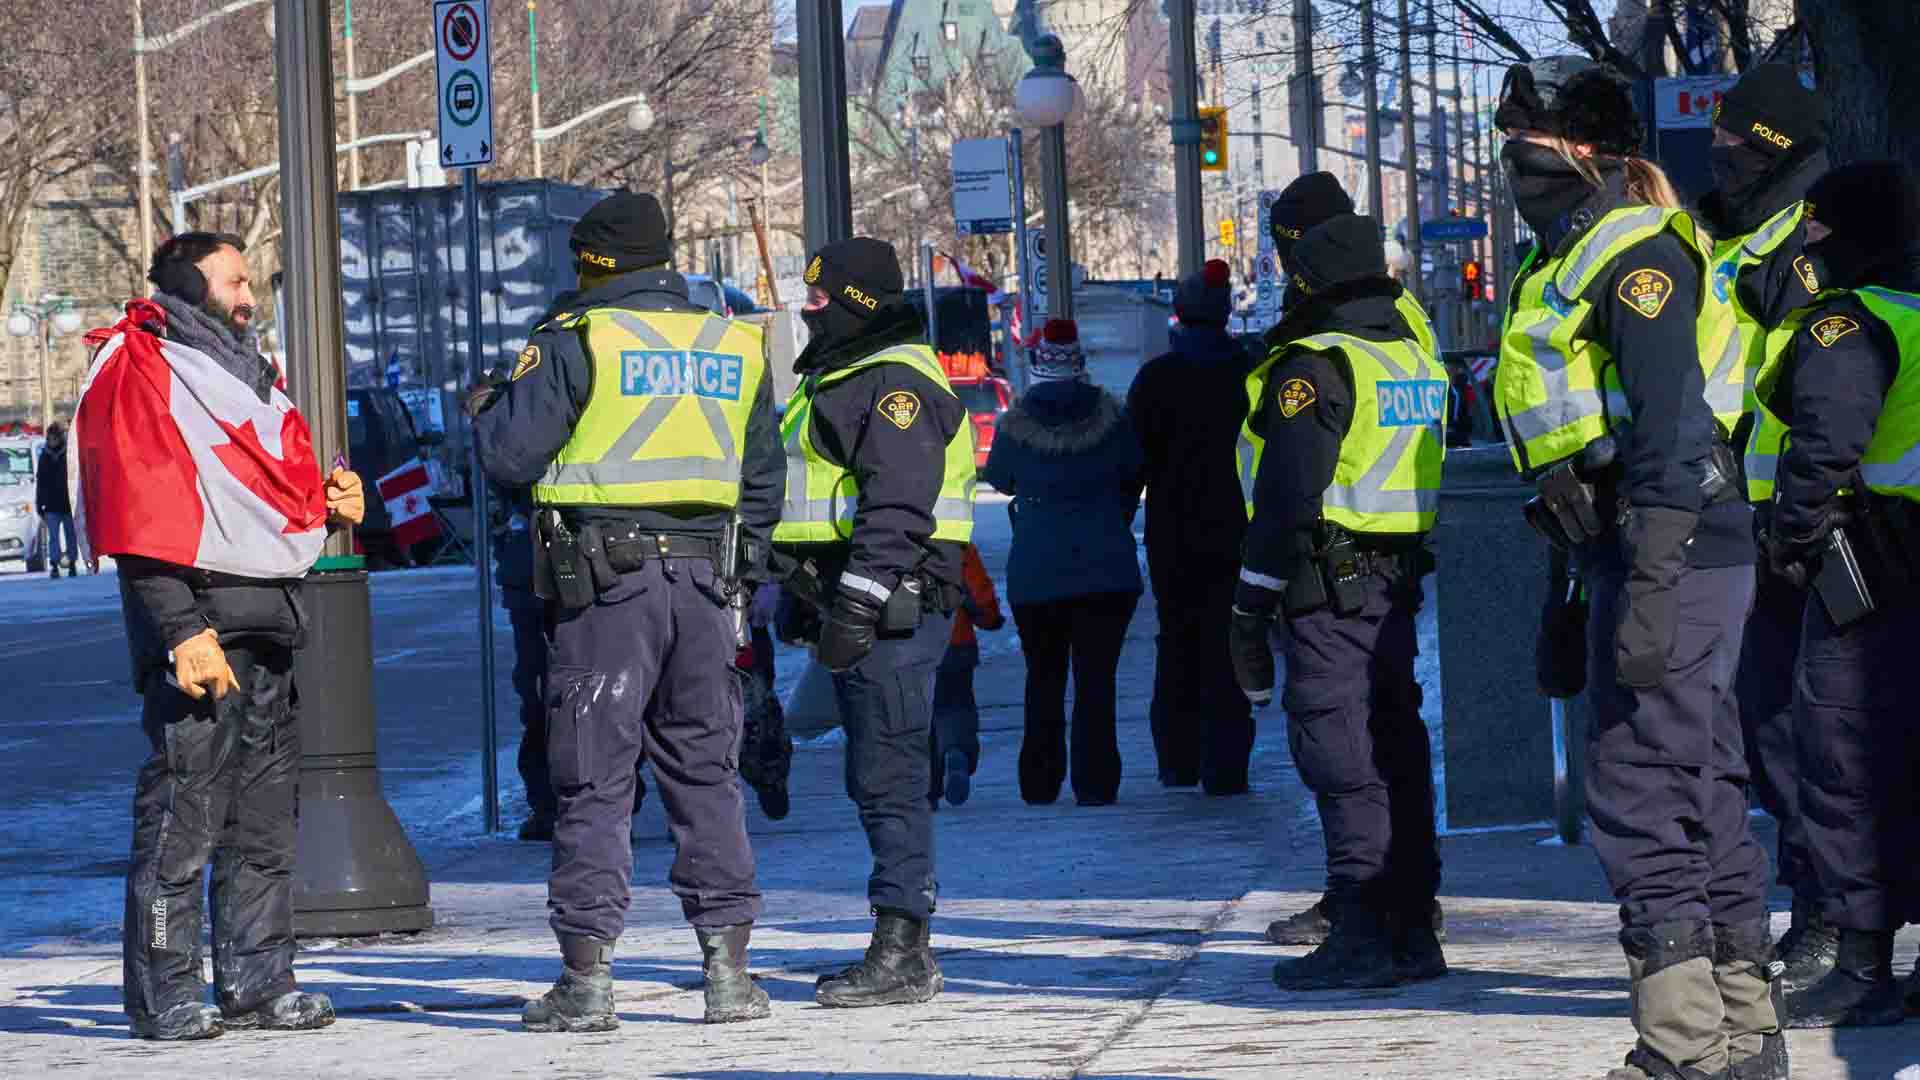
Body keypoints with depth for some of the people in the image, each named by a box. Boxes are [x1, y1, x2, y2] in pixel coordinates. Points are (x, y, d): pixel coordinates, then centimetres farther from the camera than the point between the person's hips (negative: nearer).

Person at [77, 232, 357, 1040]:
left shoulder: (247, 373, 20)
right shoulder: (138, 372, -8)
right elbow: (140, 512, -15)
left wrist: (333, 502, 6)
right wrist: (182, 630, -22)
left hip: (272, 616, 9)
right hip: (197, 611, -9)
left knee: (265, 816, 12)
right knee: (182, 814, -7)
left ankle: (257, 982, 19)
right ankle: (164, 996, -3)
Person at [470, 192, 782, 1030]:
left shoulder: (577, 343, -6)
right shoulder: (735, 347, 12)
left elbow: (509, 456, -8)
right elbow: (763, 483, 16)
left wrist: (486, 407, 13)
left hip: (604, 582, -4)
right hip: (702, 577, 5)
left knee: (594, 779, -1)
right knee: (705, 772, 11)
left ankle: (586, 979, -2)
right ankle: (728, 968, 8)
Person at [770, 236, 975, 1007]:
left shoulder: (897, 383, -13)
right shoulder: (842, 379, 22)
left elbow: (897, 504, -23)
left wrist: (860, 601, -28)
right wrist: (806, 596, 27)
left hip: (892, 604, -11)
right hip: (853, 602, 11)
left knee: (887, 777, -11)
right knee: (878, 778, 12)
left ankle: (900, 955, -11)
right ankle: (903, 950, 17)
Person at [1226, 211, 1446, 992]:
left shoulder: (1316, 369, -12)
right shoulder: (1418, 361, 14)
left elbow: (1287, 497, -17)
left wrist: (1250, 608, -13)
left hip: (1329, 584, -8)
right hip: (1400, 583, 8)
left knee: (1341, 760, -7)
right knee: (1397, 751, 12)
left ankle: (1360, 935, -8)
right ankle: (1412, 931, 15)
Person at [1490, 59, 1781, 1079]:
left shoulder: (1636, 251, -12)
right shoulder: (1564, 263, 20)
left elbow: (1671, 429, -20)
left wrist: (1648, 590, -26)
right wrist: (1590, 580, 26)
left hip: (1672, 545, -11)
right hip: (1628, 546, 11)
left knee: (1638, 793, -11)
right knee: (1705, 793, 13)